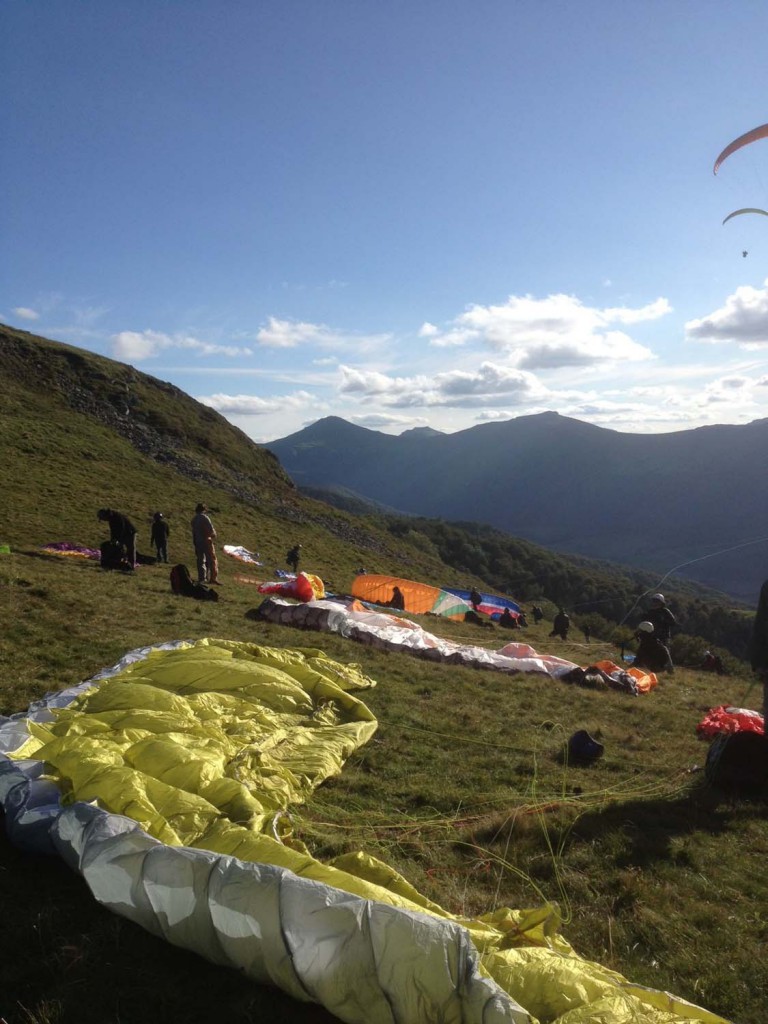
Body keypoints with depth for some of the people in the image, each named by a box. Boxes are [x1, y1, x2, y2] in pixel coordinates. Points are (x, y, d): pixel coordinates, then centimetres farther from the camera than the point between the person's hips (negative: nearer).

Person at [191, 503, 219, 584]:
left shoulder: (194, 520, 10)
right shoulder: (205, 518, -11)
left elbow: (194, 532, 11)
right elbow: (211, 529, -17)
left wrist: (195, 542, 14)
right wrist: (213, 535, 4)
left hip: (197, 542, 6)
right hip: (206, 541, -6)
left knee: (200, 560, 10)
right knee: (211, 560, -2)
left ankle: (201, 578, 9)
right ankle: (213, 578, -6)